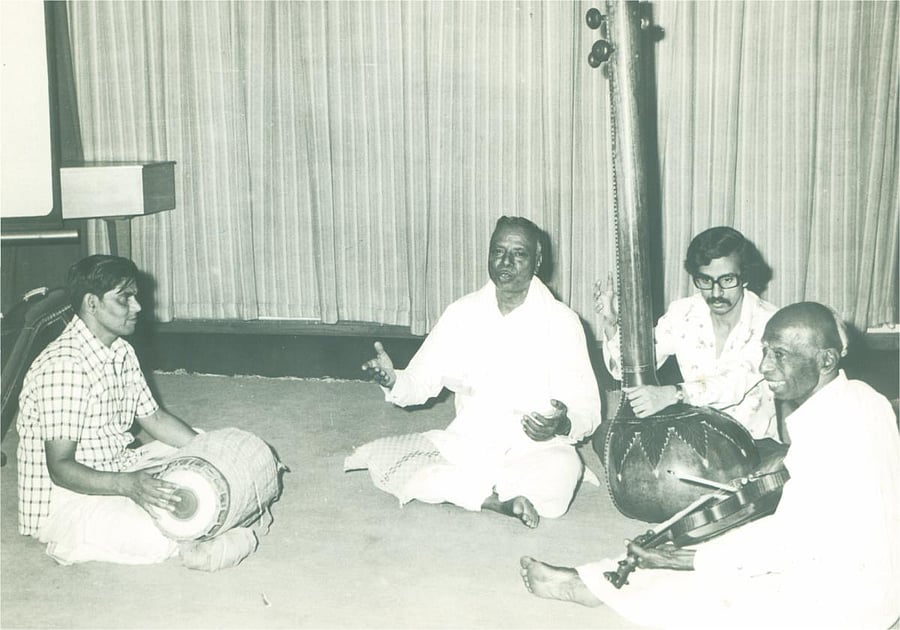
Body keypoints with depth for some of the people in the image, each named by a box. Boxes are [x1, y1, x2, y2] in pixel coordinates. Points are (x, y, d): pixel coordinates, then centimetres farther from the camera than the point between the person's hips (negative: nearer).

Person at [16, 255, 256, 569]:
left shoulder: (122, 352, 6)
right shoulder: (64, 365, -24)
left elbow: (153, 417, 15)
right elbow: (60, 467, -26)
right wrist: (127, 484, -41)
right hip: (62, 501, -10)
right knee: (159, 537, -35)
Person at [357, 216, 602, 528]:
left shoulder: (561, 321, -5)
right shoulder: (462, 313, 4)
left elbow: (588, 411, -6)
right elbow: (421, 380, 6)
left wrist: (562, 425, -29)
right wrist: (393, 381, -17)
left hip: (537, 448, -3)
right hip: (466, 444, 3)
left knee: (561, 470, -37)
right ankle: (502, 499, -19)